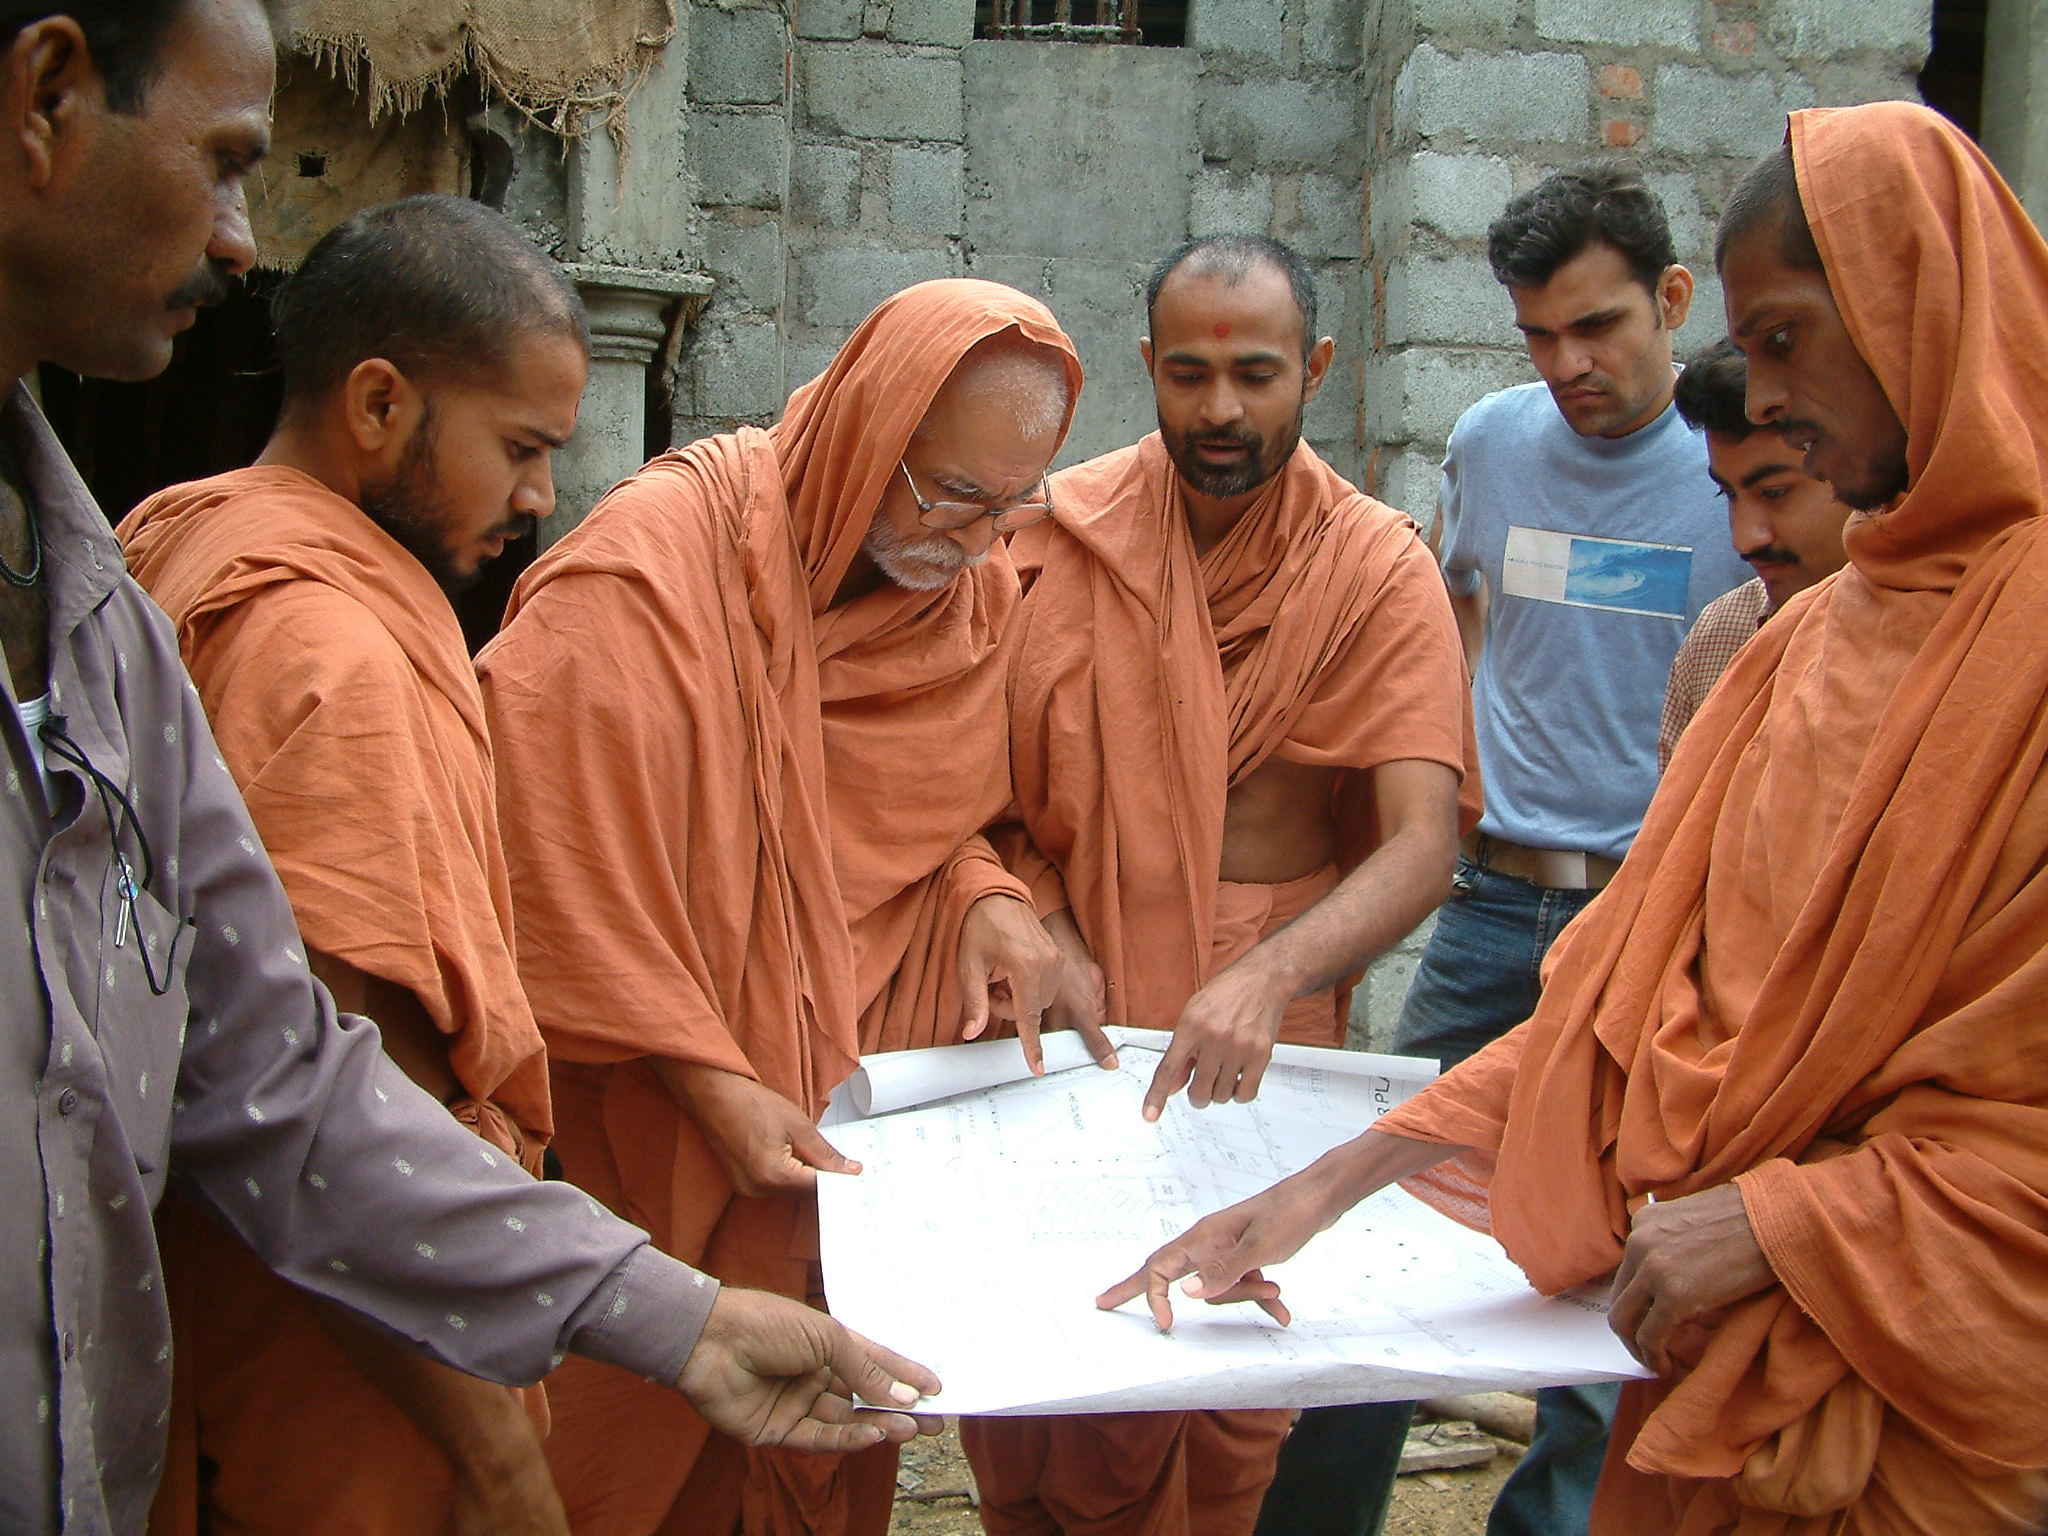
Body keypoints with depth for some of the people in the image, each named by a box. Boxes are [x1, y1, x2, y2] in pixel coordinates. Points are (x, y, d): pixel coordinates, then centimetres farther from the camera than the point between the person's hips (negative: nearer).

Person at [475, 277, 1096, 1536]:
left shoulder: (978, 589, 0)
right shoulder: (654, 562, -19)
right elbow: (563, 856, -18)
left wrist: (985, 899, -7)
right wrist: (710, 1079, -19)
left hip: (858, 1117, 5)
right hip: (651, 1136, -5)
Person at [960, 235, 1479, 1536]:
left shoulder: (1380, 571, -5)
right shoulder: (1062, 532, 0)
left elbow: (1422, 846, -16)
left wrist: (1266, 976, -31)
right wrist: (1047, 933, -12)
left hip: (1260, 1039, -1)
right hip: (1059, 1029, 1)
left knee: (1230, 1403, 6)